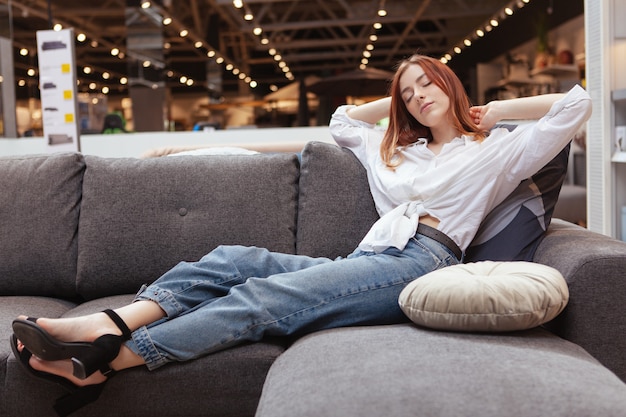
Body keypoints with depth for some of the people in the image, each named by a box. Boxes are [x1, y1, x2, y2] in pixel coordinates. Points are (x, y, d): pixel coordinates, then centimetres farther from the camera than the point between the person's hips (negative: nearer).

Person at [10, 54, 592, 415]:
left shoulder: (495, 151, 18)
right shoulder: (395, 150, 33)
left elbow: (575, 105, 12)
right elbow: (343, 120, 47)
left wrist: (496, 110, 17)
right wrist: (398, 100, 38)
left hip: (417, 264, -7)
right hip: (366, 260, 7)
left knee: (265, 297, -28)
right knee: (234, 260, -17)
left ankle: (107, 358, -35)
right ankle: (108, 324, -34)